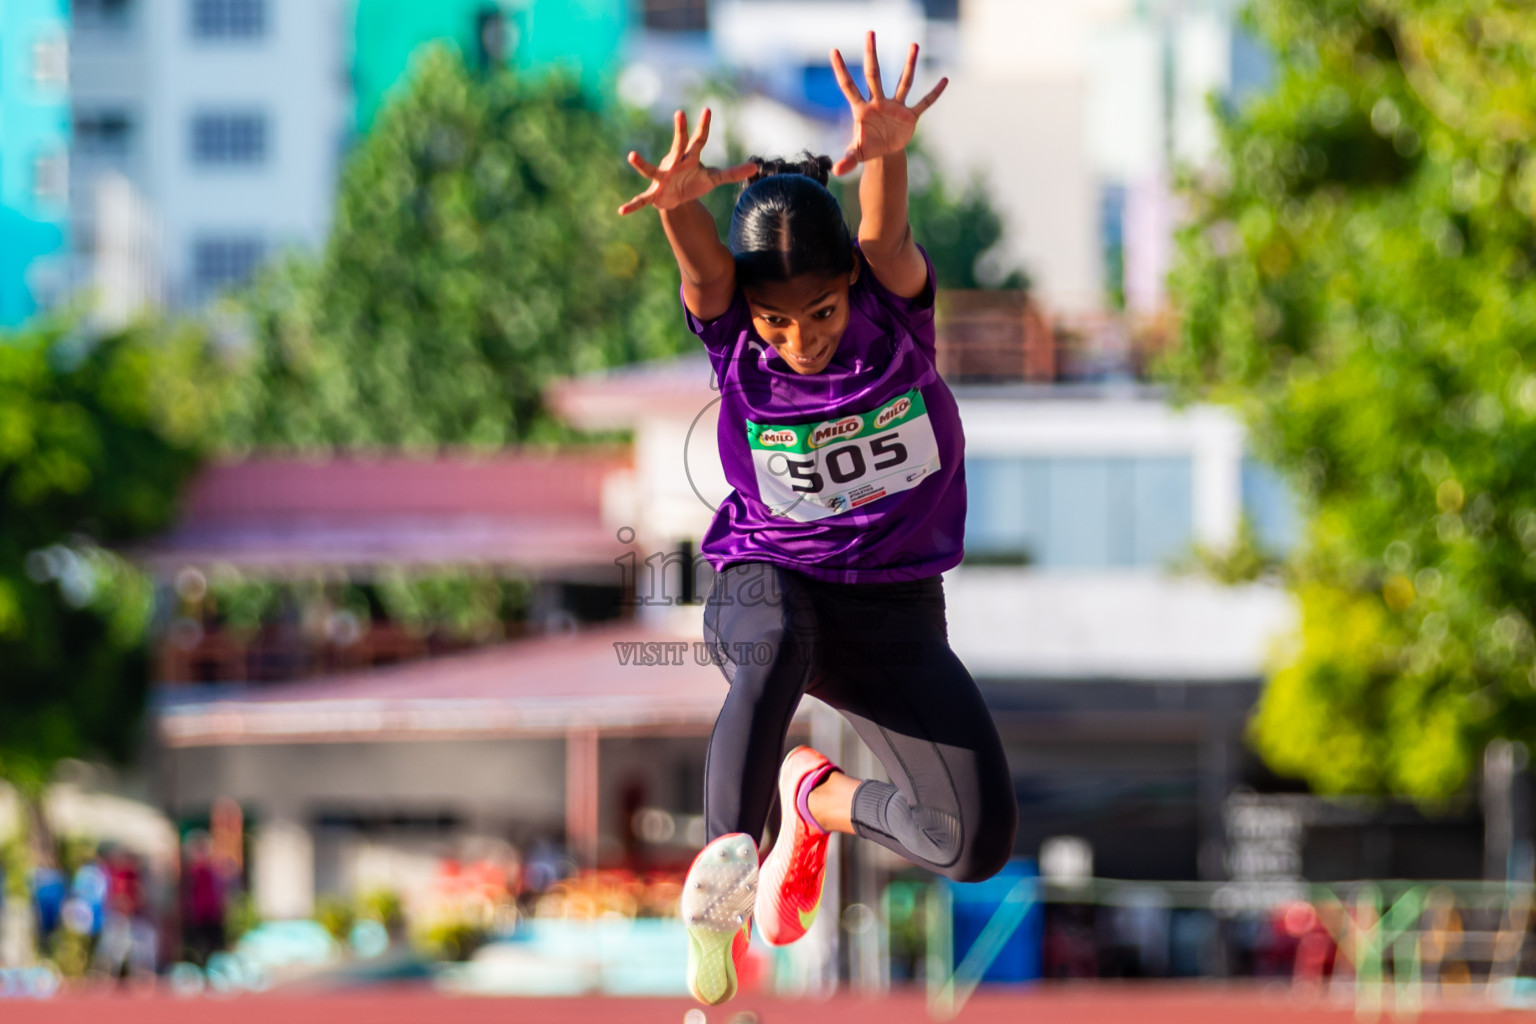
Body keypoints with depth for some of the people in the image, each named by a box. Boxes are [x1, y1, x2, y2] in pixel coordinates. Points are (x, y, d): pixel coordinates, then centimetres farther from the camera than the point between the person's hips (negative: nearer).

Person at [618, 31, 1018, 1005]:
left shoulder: (893, 313, -11)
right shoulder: (735, 339, -11)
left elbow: (887, 239, -34)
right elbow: (704, 268, -34)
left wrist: (888, 152, -58)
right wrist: (680, 204, -59)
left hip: (896, 608, 2)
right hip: (768, 582, -2)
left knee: (979, 843, -13)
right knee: (774, 648, -42)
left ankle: (821, 798, 16)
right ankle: (725, 867, -57)